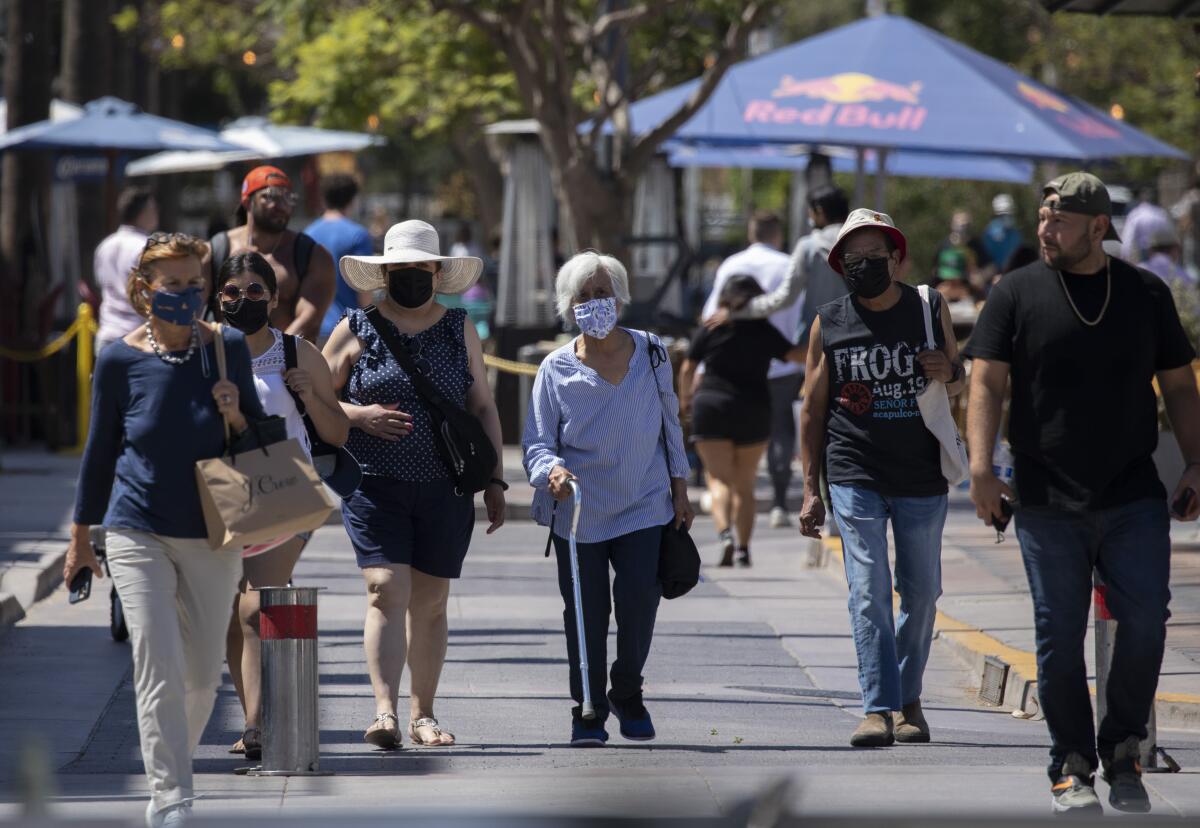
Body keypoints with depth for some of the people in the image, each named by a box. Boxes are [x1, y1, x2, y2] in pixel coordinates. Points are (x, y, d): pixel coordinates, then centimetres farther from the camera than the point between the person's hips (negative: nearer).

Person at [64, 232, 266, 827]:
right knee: (159, 672, -12)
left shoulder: (227, 349, -2)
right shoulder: (120, 361, -6)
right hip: (138, 533, -2)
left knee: (202, 678, 10)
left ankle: (170, 768, 34)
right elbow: (101, 449, 6)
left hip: (212, 538, 2)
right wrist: (80, 538, 11)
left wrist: (236, 417, -15)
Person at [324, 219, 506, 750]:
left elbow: (483, 408, 12)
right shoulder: (355, 332, 3)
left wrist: (495, 481, 6)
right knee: (387, 592, -15)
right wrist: (360, 416, -13)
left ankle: (422, 714, 16)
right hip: (374, 486, -3)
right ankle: (385, 711, -22)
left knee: (430, 602, 7)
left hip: (445, 489, 3)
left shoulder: (459, 331, 10)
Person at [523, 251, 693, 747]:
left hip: (644, 507, 1)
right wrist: (552, 470, -26)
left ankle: (627, 693, 15)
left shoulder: (651, 355, 3)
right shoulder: (556, 370, -3)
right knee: (585, 615, 1)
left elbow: (670, 426, 13)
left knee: (640, 600, -10)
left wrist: (680, 491, 13)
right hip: (578, 514, -1)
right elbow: (537, 441, -4)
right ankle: (588, 711, 16)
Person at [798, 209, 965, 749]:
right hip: (854, 476, -2)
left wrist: (948, 373, -9)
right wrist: (811, 490, 2)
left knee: (921, 592, 8)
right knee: (869, 591, -11)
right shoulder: (829, 324, 3)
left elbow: (960, 384, 17)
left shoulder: (930, 308, 6)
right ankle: (878, 709, -15)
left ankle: (909, 697, 24)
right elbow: (812, 410, 7)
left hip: (922, 478, 2)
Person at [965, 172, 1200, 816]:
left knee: (1145, 621, -8)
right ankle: (1072, 767, 11)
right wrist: (981, 471, -13)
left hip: (1134, 497, 1)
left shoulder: (1146, 294, 9)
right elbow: (986, 383, -2)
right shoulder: (1017, 293, 4)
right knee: (1060, 635, 1)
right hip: (1049, 502, -1)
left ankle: (1122, 749, 10)